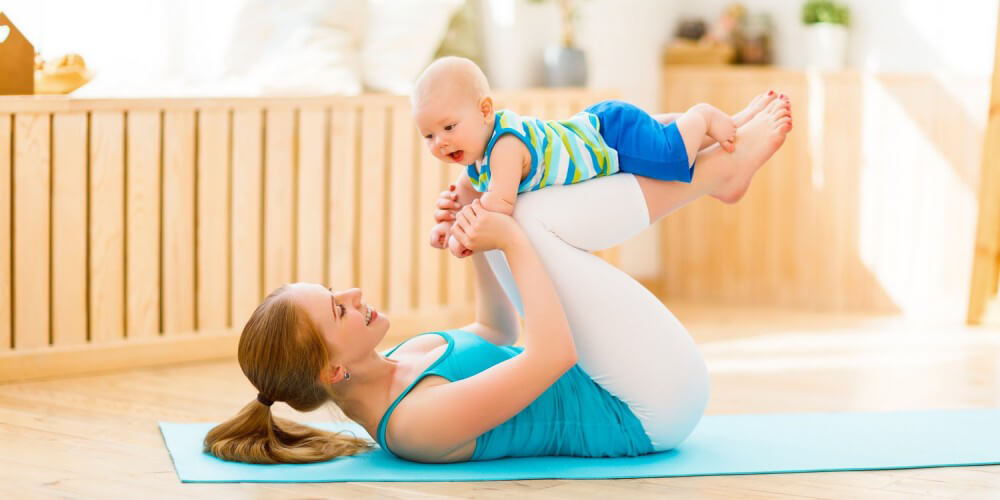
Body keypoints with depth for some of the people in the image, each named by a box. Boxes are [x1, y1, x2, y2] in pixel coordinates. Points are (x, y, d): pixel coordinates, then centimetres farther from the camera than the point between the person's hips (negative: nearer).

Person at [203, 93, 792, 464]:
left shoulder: (394, 367, 2)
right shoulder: (418, 423, -28)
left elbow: (500, 330, 18)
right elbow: (554, 354, -34)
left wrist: (479, 244, 3)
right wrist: (512, 242, -23)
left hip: (622, 398, 9)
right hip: (654, 405, -9)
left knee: (522, 221, 8)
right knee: (531, 217, -19)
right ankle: (720, 166, 0)